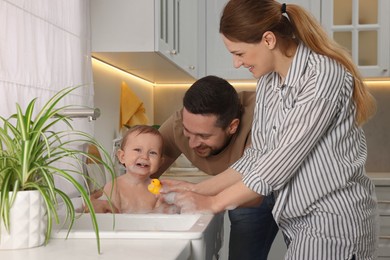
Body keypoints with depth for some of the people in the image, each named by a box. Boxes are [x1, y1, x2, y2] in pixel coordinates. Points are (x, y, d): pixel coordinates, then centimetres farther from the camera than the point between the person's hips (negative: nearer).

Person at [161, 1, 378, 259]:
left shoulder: (324, 75, -19)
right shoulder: (268, 82, 5)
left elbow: (281, 162, -20)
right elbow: (258, 156, 8)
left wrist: (213, 203, -13)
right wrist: (198, 189, 1)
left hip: (334, 221, -7)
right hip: (300, 220, 7)